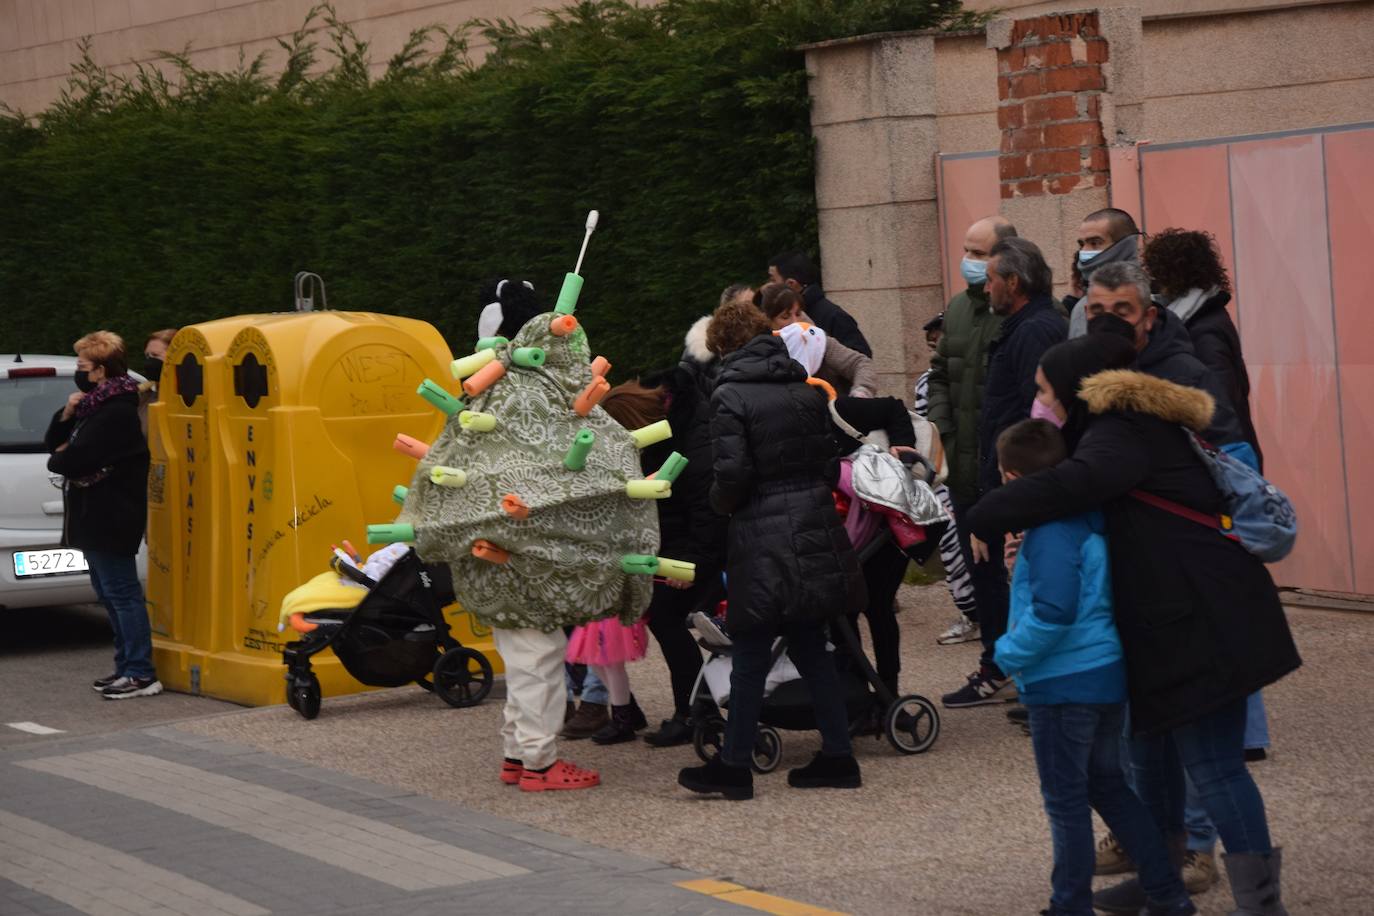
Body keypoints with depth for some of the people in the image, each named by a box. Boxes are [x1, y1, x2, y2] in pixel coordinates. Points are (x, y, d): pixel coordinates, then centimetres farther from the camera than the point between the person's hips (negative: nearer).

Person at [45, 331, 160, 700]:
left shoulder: (115, 412, -18)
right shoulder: (95, 405, 15)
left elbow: (75, 459, -24)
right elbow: (53, 442, 18)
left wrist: (58, 460, -1)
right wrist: (67, 415, -1)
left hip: (111, 518, -11)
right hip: (96, 517, 11)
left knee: (121, 593, -8)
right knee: (109, 593, 15)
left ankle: (141, 674, -7)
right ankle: (126, 667, 22)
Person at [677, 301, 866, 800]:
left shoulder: (730, 396, -10)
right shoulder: (806, 389, 8)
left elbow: (732, 473, -14)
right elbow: (826, 455, 8)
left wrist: (720, 503, 5)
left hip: (763, 537, -6)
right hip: (815, 531, 6)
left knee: (750, 654, 1)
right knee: (809, 646, 14)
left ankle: (734, 766, 8)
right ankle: (838, 756, 14)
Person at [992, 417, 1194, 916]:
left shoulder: (1049, 533, -21)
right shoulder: (1090, 520, 7)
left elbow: (1052, 613, -27)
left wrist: (1009, 654, -14)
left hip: (1064, 683, -9)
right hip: (1108, 673, 9)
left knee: (1065, 798, 4)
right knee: (1108, 784, 20)